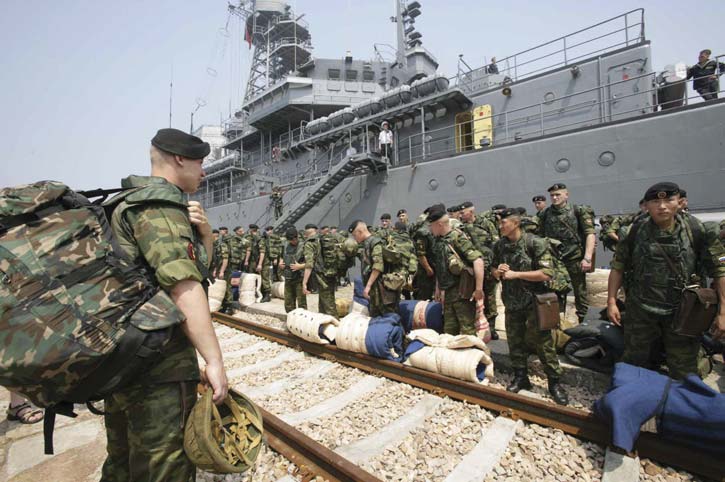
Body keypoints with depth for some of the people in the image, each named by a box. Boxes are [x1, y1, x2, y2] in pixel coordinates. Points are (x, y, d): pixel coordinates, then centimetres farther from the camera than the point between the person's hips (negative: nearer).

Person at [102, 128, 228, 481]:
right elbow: (183, 283, -27)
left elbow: (200, 263, 17)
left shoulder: (133, 201, 18)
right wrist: (214, 361, -25)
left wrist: (203, 231, -3)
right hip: (159, 364, -10)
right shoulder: (161, 203, -14)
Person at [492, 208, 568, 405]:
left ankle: (554, 382, 21)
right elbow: (495, 272, 14)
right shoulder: (499, 245, 3)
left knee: (544, 343, 3)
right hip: (511, 303, 5)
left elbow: (546, 274, -19)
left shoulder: (535, 243, -14)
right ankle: (520, 378, 31)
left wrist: (516, 274, -20)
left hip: (533, 302, -5)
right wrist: (498, 271, -9)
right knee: (515, 342, 13)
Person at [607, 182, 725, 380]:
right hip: (640, 311, 1)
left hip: (682, 312, -1)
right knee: (633, 363, 15)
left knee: (683, 372, 11)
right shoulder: (636, 231, -3)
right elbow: (618, 267, 2)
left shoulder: (695, 229, -6)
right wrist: (611, 301, -1)